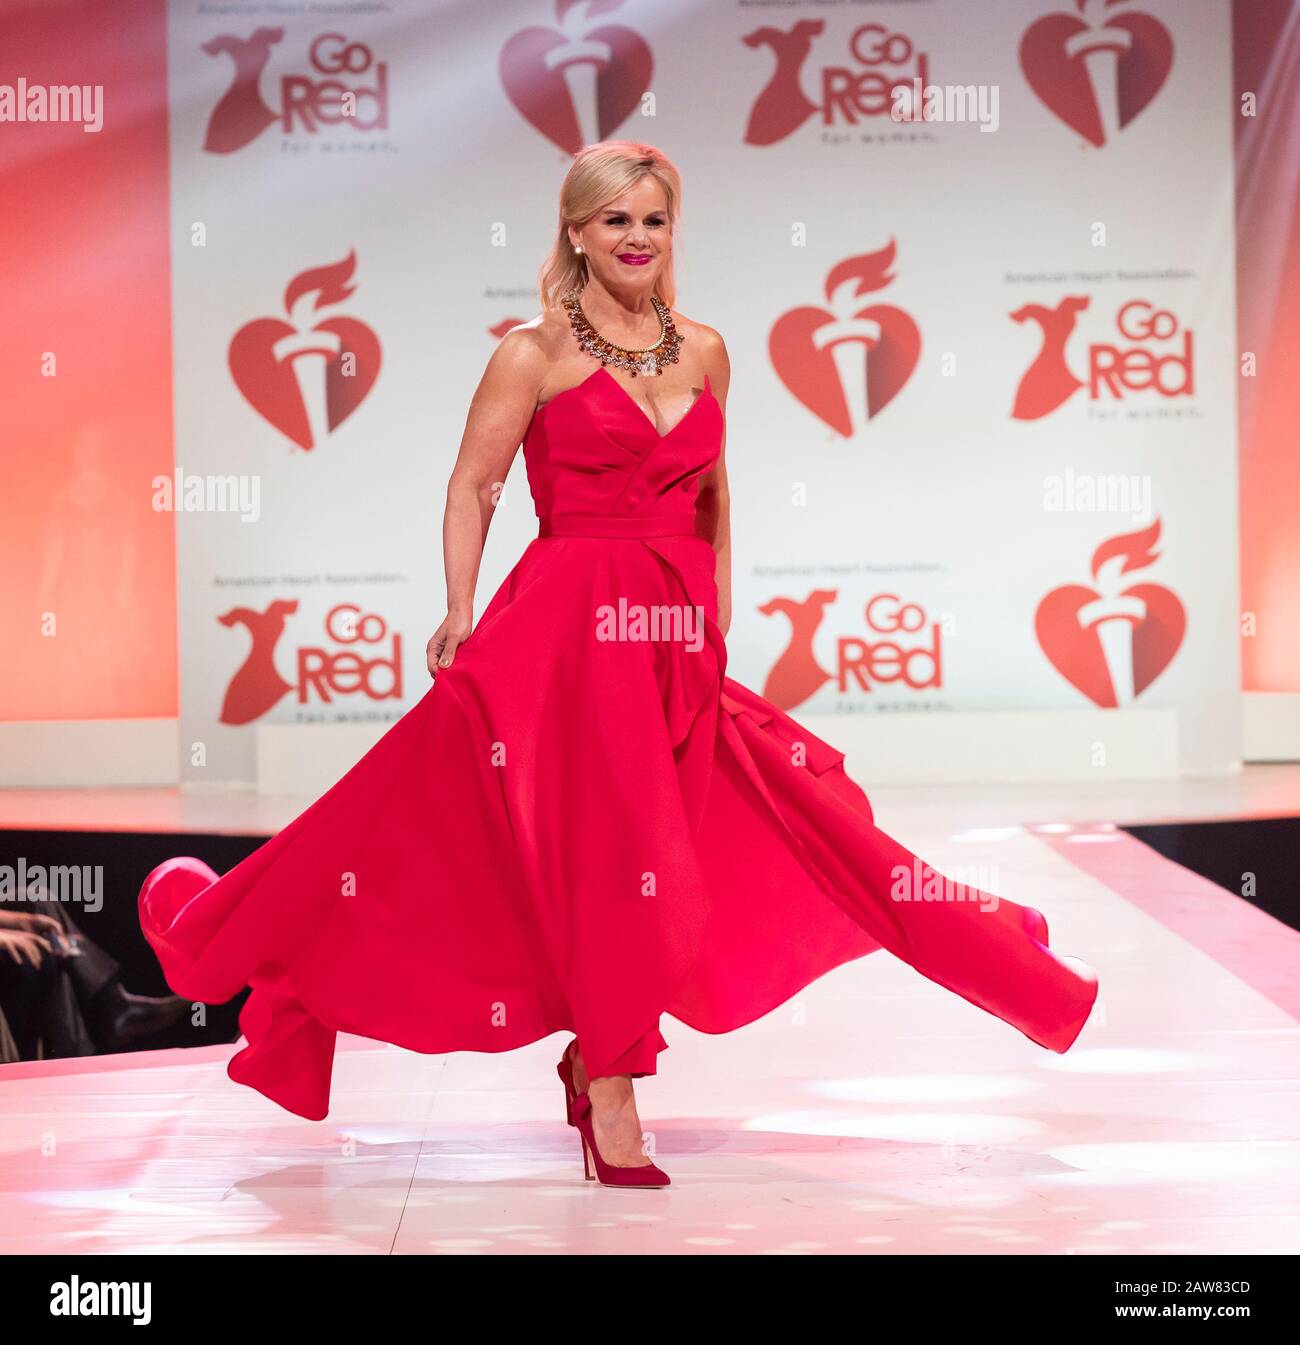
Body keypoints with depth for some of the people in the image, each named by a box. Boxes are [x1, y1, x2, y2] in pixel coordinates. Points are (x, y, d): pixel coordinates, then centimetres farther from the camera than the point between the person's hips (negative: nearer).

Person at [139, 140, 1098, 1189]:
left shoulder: (704, 351, 12)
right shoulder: (537, 352, -3)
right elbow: (472, 488, -3)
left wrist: (718, 623, 17)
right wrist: (462, 616, -10)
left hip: (678, 640, 5)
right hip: (570, 627, -5)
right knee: (604, 854, -5)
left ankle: (602, 1061, 19)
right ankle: (609, 1090, 4)